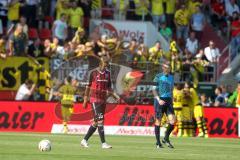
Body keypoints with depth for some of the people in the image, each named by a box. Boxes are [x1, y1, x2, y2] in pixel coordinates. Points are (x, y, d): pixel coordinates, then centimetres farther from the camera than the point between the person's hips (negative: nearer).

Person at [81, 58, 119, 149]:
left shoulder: (107, 73, 11)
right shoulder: (94, 73, -4)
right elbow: (88, 86, 1)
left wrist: (114, 95, 1)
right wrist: (85, 99, 1)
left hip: (103, 100, 6)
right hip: (95, 100, -6)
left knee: (96, 122, 8)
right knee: (100, 120, -14)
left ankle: (84, 140, 20)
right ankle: (103, 143, -17)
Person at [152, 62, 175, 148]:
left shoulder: (171, 77, 13)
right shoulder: (158, 77, -4)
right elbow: (154, 89, -7)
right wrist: (158, 99, -19)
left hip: (168, 100, 5)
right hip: (160, 100, -5)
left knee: (172, 121, -9)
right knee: (158, 121, 0)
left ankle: (166, 139, 10)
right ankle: (158, 142, 8)